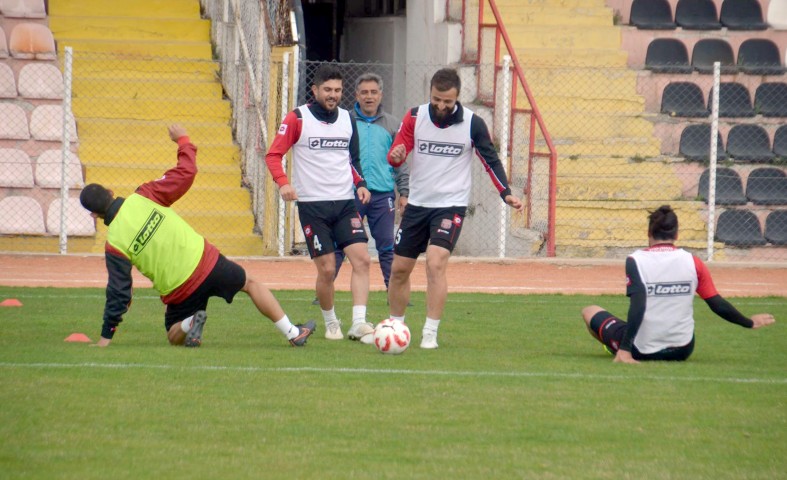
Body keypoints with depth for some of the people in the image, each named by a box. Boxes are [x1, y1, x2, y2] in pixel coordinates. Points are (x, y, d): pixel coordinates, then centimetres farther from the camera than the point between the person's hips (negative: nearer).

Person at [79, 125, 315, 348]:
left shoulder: (114, 244, -10)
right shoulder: (143, 197, -10)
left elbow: (118, 292, -8)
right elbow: (186, 173, -5)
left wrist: (106, 338, -1)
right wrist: (183, 140, 13)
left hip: (180, 292, -1)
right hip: (205, 262, 1)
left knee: (174, 335, 26)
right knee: (251, 284, 27)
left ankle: (190, 324, -8)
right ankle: (293, 333, 25)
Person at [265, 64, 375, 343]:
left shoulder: (347, 119, 11)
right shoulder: (297, 118, -4)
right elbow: (273, 154, -4)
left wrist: (360, 184, 6)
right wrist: (283, 182, -21)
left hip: (345, 202, 4)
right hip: (312, 205, -4)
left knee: (361, 259, -12)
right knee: (327, 269, -5)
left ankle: (358, 324, -14)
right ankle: (330, 323, 17)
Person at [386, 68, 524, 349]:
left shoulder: (472, 123, -7)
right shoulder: (415, 117, -3)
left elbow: (490, 159, 2)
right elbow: (394, 154, -3)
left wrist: (506, 194, -9)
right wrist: (395, 155, -27)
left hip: (451, 205, -3)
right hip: (417, 204, 3)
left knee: (435, 263, -21)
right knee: (399, 269, 8)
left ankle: (430, 334, -17)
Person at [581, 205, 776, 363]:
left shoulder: (636, 261, -12)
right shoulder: (692, 263, -4)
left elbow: (637, 306, -23)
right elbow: (718, 305, -2)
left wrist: (624, 350, -26)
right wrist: (749, 323, 14)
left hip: (640, 350, -2)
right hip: (681, 351, 2)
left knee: (590, 311, 21)